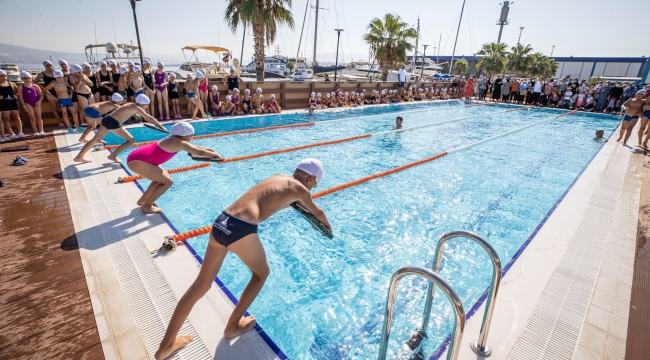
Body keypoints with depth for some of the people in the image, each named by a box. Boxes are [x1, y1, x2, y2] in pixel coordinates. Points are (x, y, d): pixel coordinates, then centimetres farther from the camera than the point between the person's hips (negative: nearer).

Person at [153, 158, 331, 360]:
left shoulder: (278, 178, 25)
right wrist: (327, 226, 47)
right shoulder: (299, 188, 8)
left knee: (201, 285, 17)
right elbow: (317, 212, 27)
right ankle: (233, 326, 34)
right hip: (241, 228, -7)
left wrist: (298, 202, 66)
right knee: (261, 273, 22)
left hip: (221, 222, 7)